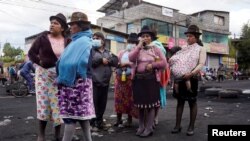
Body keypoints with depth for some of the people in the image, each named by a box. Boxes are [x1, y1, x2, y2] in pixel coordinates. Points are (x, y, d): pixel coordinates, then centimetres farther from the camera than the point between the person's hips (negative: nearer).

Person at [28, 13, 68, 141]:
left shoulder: (67, 41, 0)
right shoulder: (43, 37, -2)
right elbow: (31, 52, 0)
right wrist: (39, 62, -11)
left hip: (59, 76, 1)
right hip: (43, 73, 0)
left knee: (58, 103, 4)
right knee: (43, 102, 2)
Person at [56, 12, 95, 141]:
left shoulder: (82, 41, -13)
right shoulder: (80, 40, 17)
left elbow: (74, 63, -24)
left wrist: (62, 79, -13)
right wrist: (63, 78, 8)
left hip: (74, 82, -9)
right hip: (77, 82, 9)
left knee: (71, 114, -2)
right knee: (81, 112, 12)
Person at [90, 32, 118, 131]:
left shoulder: (108, 52, 16)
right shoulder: (91, 50, 3)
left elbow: (116, 61, 5)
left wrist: (108, 61, -13)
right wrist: (101, 60, -13)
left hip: (105, 81, 5)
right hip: (94, 81, -4)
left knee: (103, 103, 10)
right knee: (94, 102, -5)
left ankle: (99, 121, 22)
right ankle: (93, 123, 7)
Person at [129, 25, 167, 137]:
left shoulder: (155, 49, 6)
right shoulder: (137, 49, 10)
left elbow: (164, 63, 1)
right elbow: (131, 58, -10)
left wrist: (152, 65, -11)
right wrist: (139, 45, -10)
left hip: (151, 79, -2)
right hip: (138, 79, 3)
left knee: (151, 103, -2)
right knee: (140, 103, 9)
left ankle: (149, 128, 7)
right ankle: (141, 126, 22)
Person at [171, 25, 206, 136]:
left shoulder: (201, 49, 2)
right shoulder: (183, 48, 11)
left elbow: (201, 64, -9)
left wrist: (191, 73, -24)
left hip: (192, 78, -3)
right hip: (180, 78, 3)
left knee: (192, 102, 6)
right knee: (180, 101, 7)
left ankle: (191, 127, 16)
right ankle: (178, 125, 14)